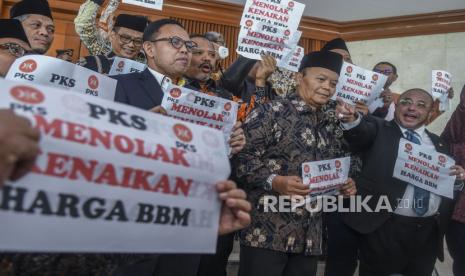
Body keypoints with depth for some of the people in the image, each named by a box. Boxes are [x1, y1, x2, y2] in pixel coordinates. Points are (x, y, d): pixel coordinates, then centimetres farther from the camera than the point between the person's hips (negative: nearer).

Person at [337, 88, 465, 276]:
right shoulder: (378, 130, 1)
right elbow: (362, 131, -21)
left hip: (430, 231, 5)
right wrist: (351, 119, -43)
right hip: (384, 228, -4)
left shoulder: (438, 143, 15)